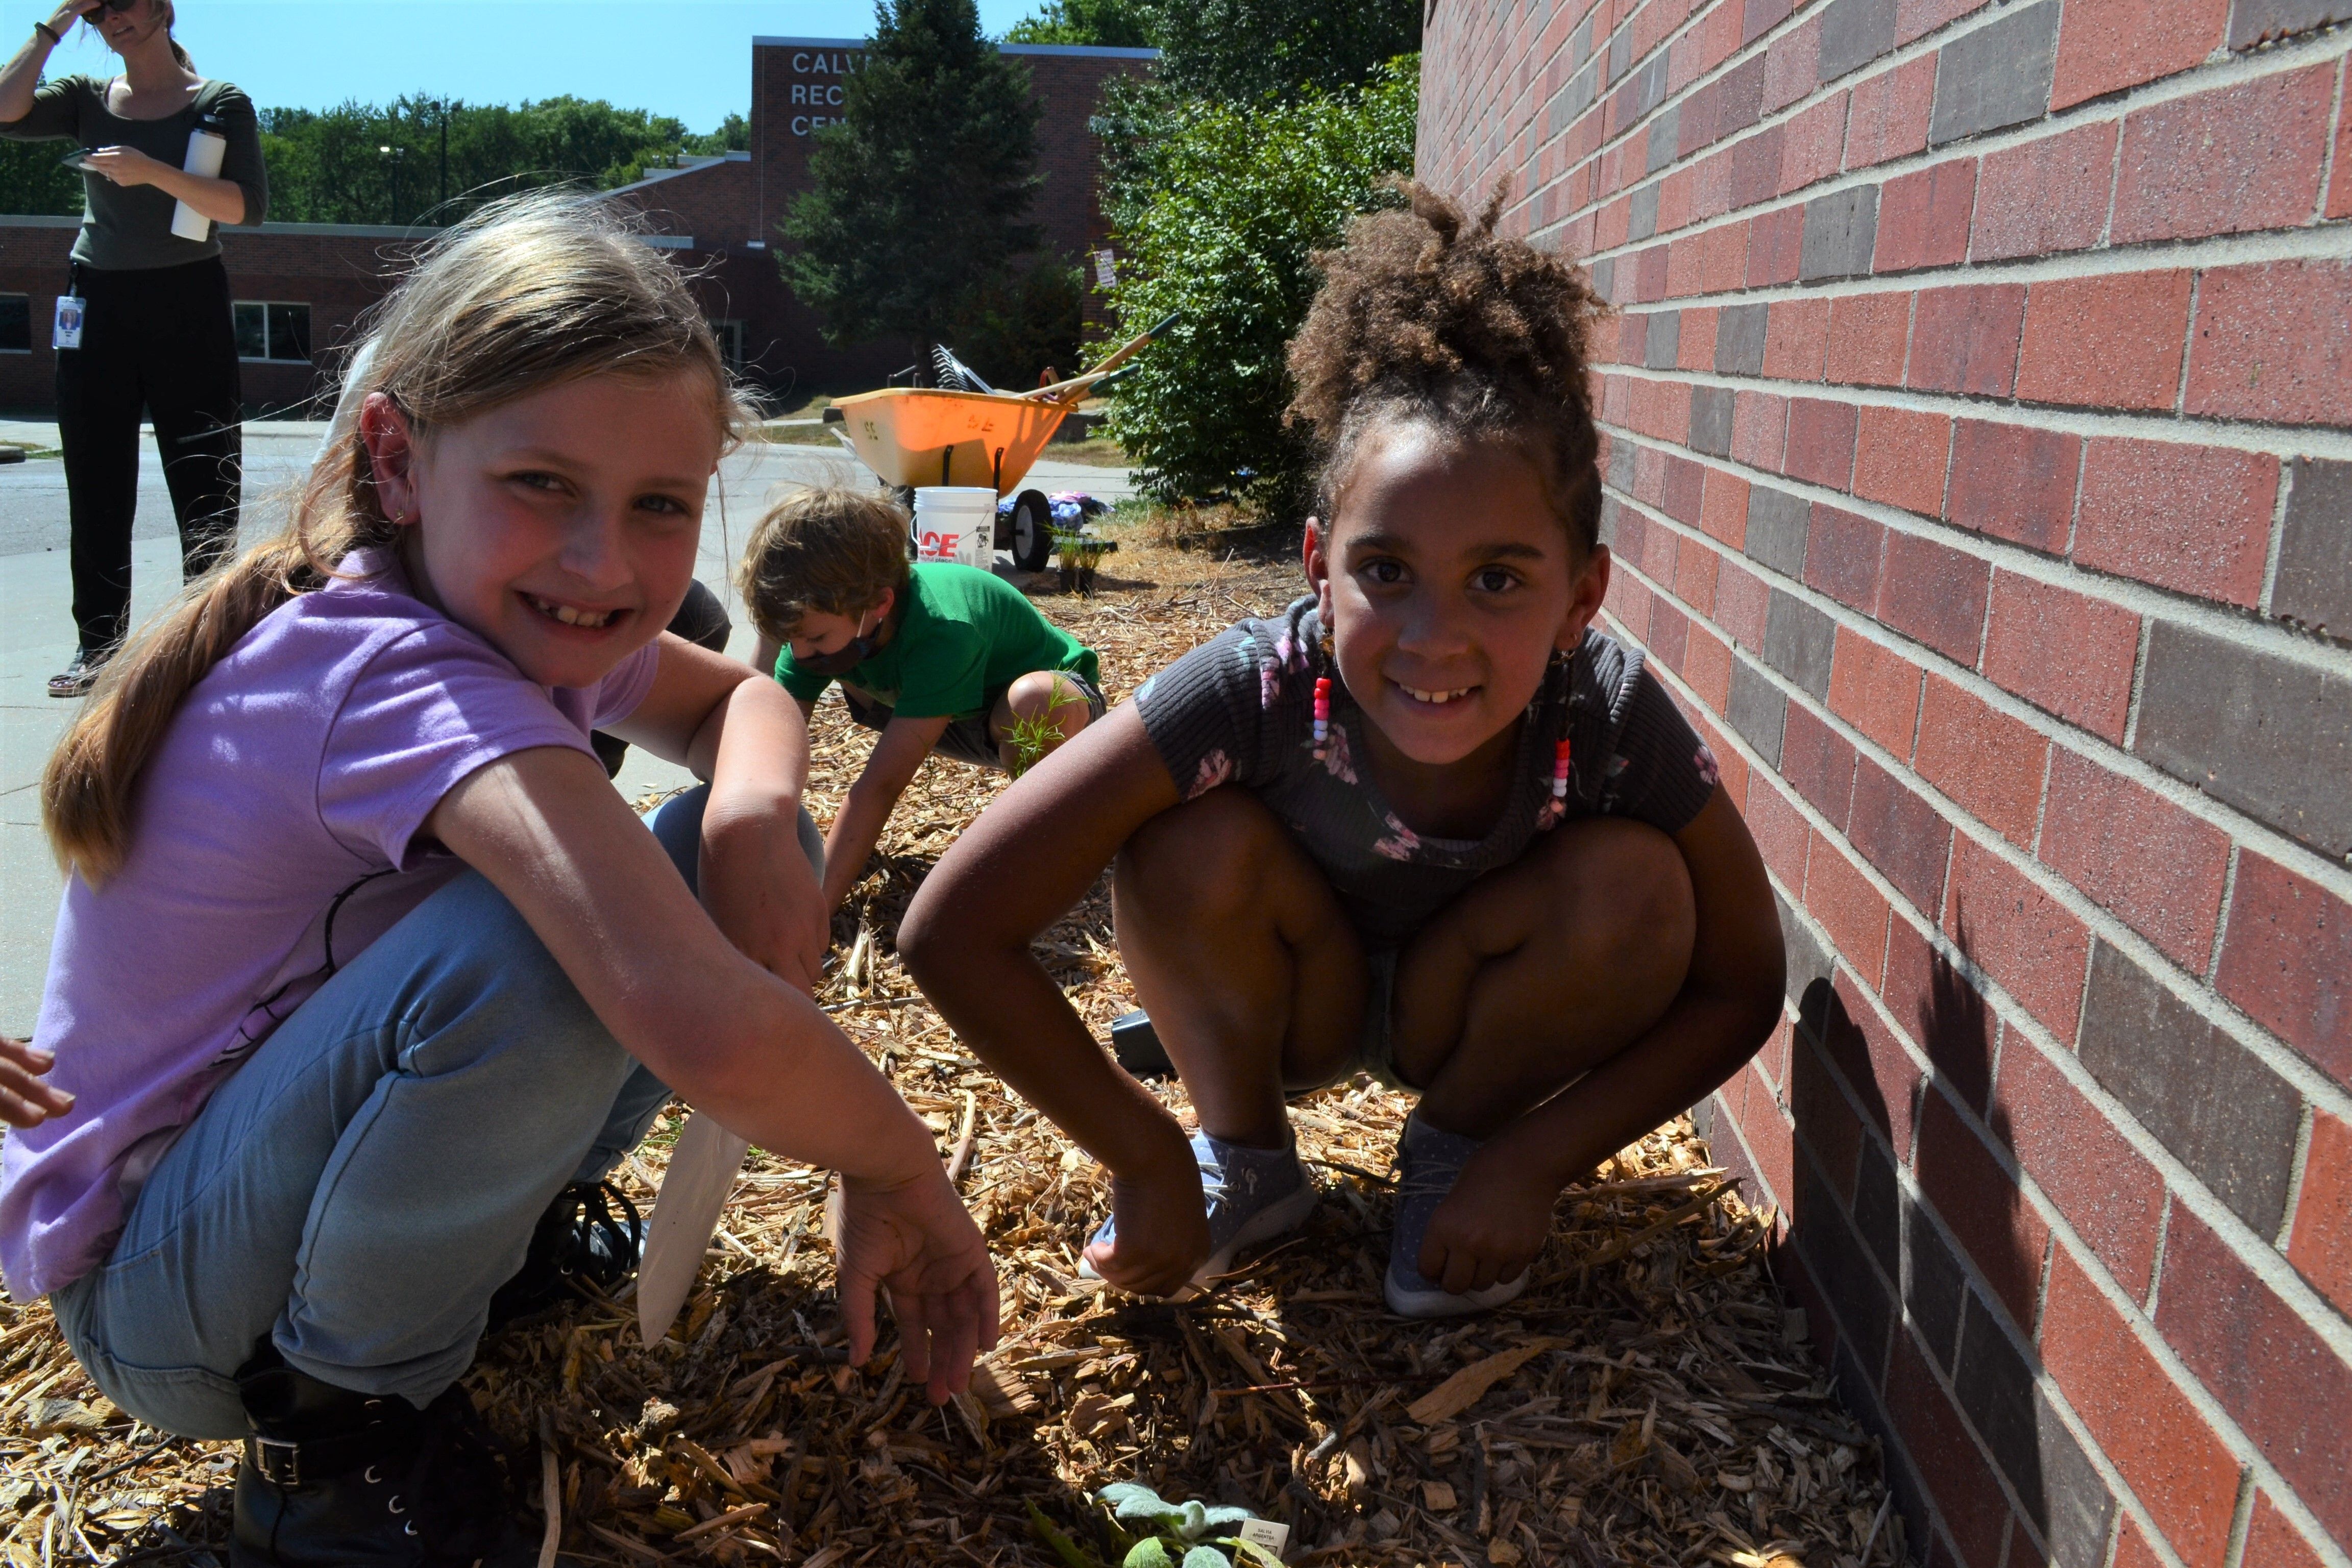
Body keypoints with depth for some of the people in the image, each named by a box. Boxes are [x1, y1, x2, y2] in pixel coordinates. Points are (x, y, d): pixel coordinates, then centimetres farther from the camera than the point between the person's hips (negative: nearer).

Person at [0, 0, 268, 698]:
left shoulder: (221, 104, 3)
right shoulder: (88, 98, 12)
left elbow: (248, 206, -8)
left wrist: (155, 173, -19)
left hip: (188, 303, -3)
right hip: (98, 304, 3)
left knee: (204, 484, -2)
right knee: (97, 486, 4)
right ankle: (98, 643, 10)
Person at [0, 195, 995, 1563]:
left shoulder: (528, 614, -8)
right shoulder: (402, 677, -34)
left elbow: (744, 698, 7)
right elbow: (705, 1030, -47)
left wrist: (751, 813, -18)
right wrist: (904, 1178, -27)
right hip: (154, 1285, -7)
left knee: (753, 839, -5)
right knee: (545, 945, -38)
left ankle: (511, 1216, 10)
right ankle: (337, 1423, -12)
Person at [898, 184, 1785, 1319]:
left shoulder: (1613, 722, -30)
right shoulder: (1255, 692, -35)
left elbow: (1741, 985, -15)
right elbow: (952, 932, -34)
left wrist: (1536, 1162, -21)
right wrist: (1145, 1160, -26)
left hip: (1455, 1014, 2)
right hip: (1287, 1005, -1)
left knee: (1635, 884, -27)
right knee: (1197, 841, -31)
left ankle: (1458, 1147, 1)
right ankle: (1243, 1155, -3)